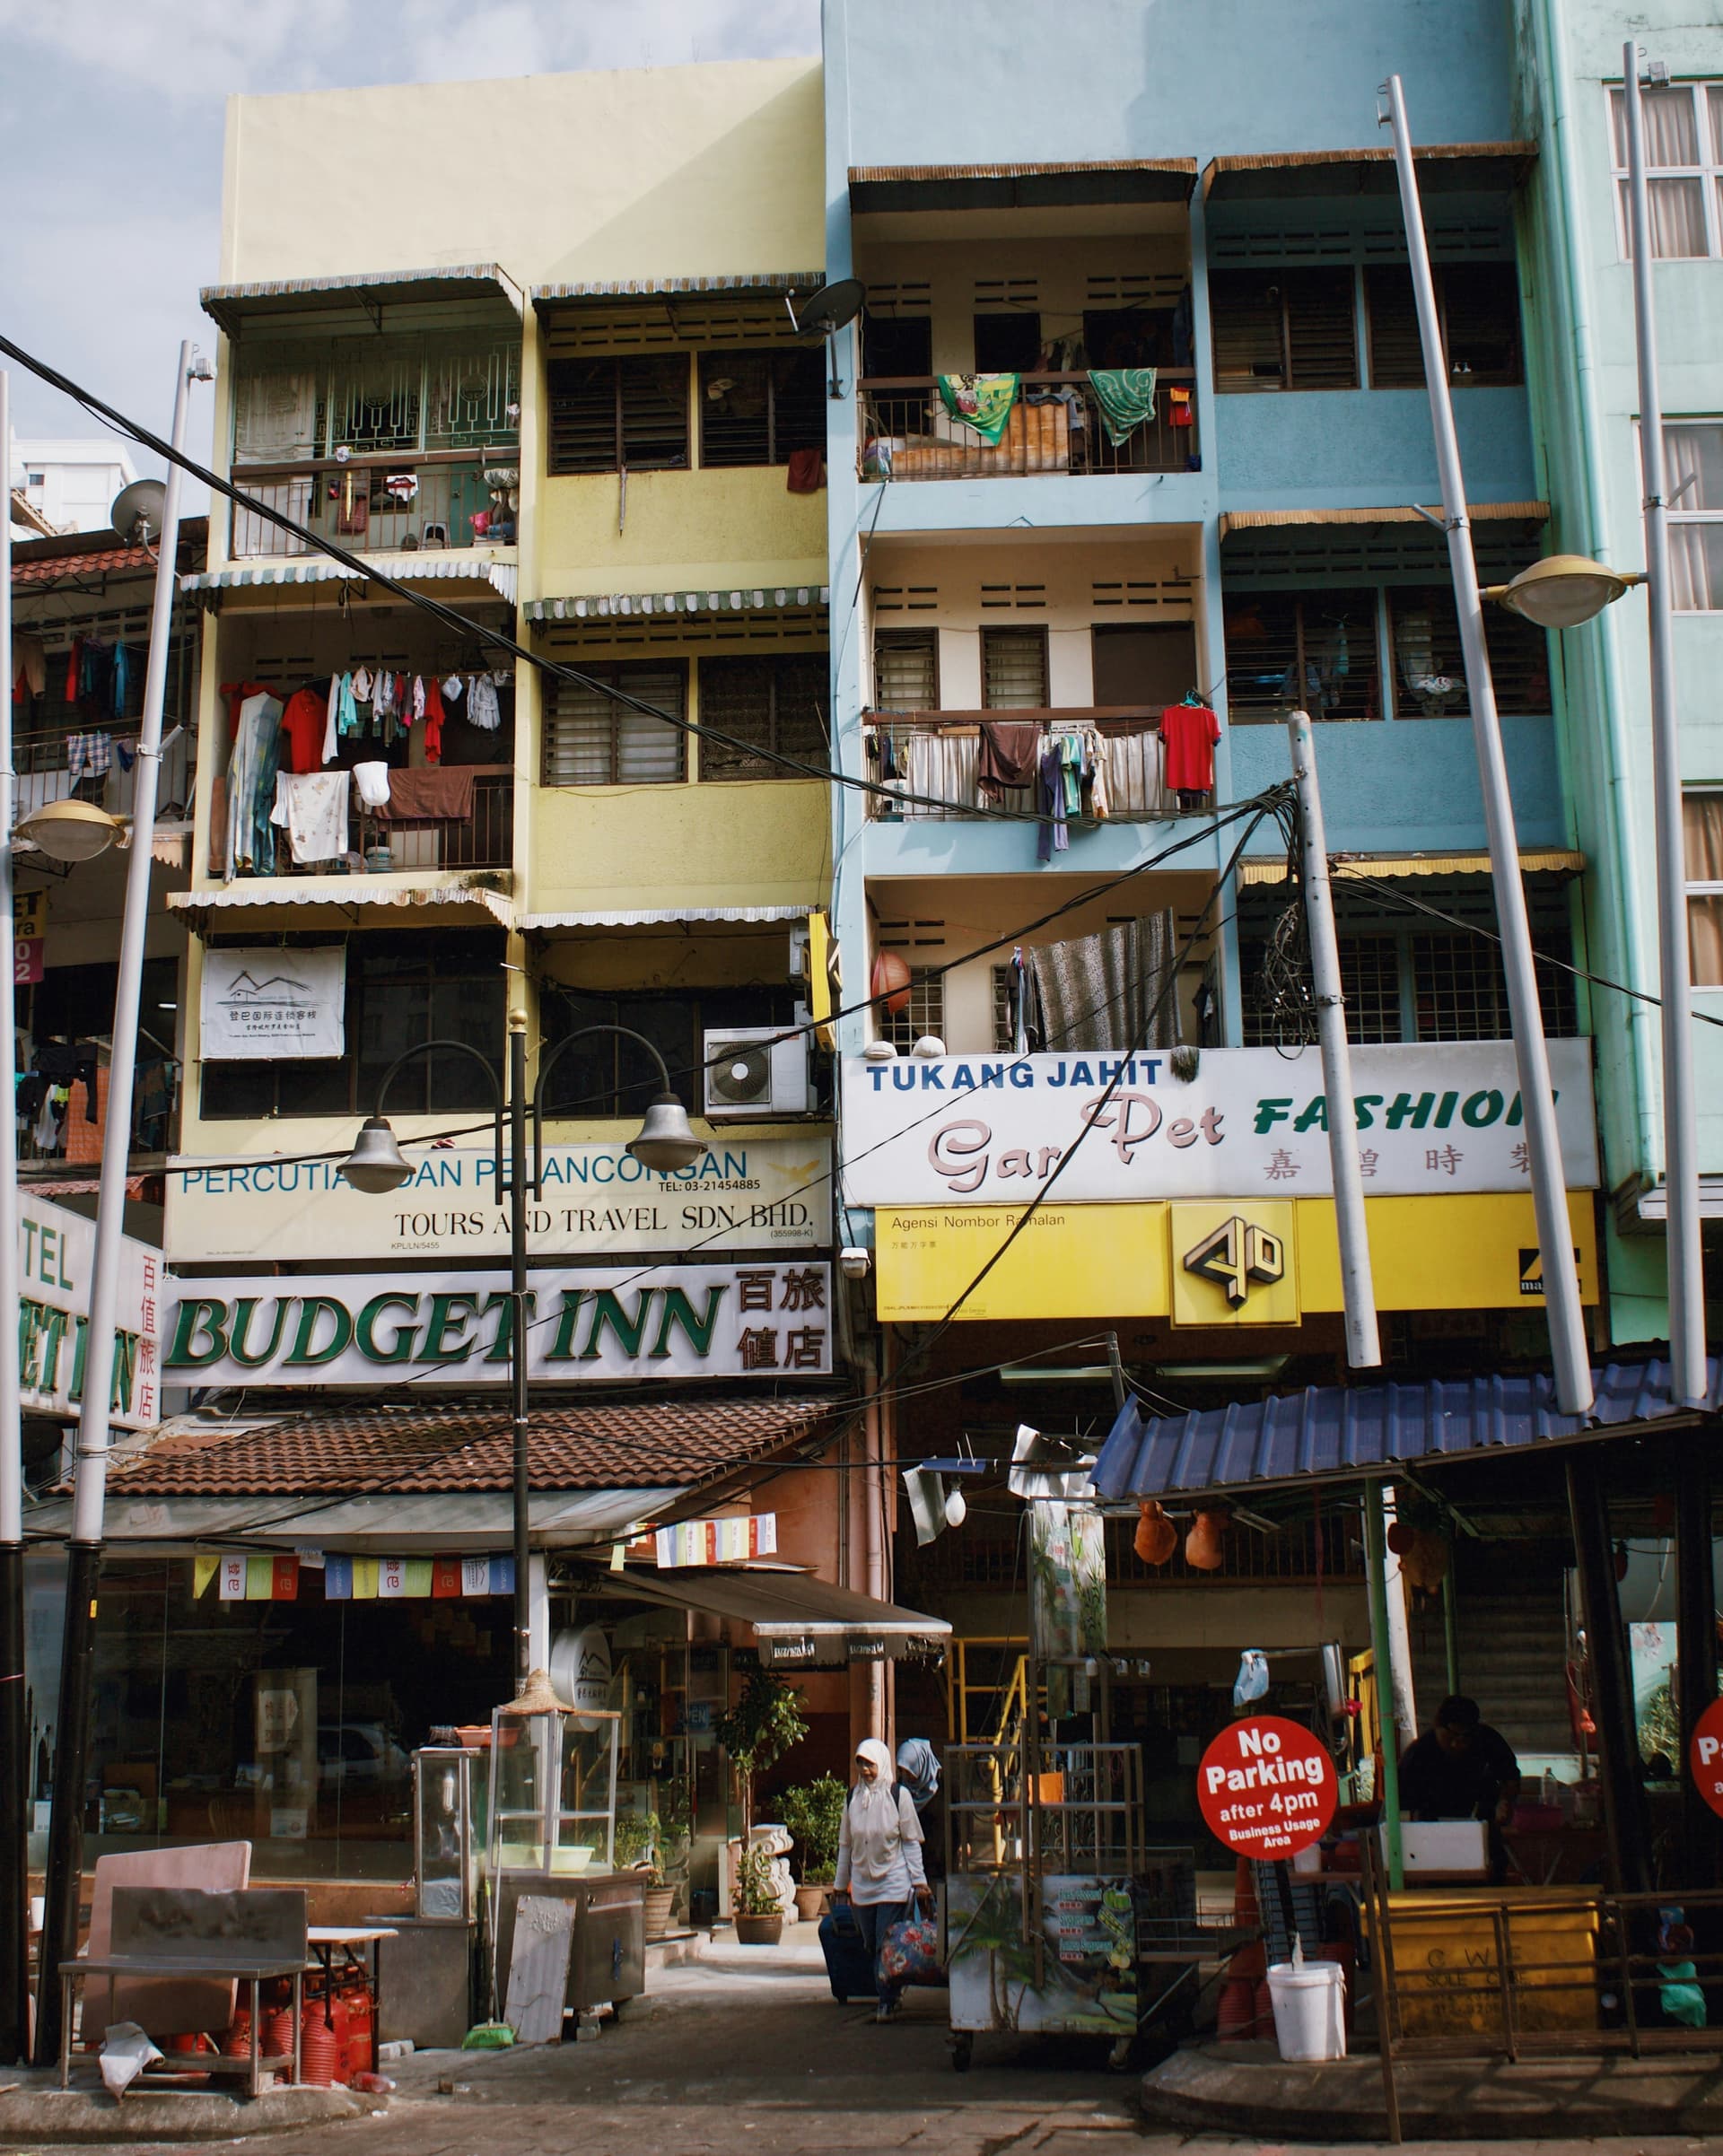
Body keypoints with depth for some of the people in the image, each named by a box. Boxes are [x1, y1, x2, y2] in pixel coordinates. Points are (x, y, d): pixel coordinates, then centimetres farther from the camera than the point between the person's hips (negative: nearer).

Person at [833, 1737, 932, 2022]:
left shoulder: (898, 1795, -4)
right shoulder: (853, 1797, 6)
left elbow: (911, 1841, -2)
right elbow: (845, 1844, 13)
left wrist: (919, 1881, -5)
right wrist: (841, 1883, 14)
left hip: (894, 1882, -4)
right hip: (862, 1883, 4)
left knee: (887, 1945, -9)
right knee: (871, 1946, 7)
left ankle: (887, 2003, -2)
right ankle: (887, 1998, 18)